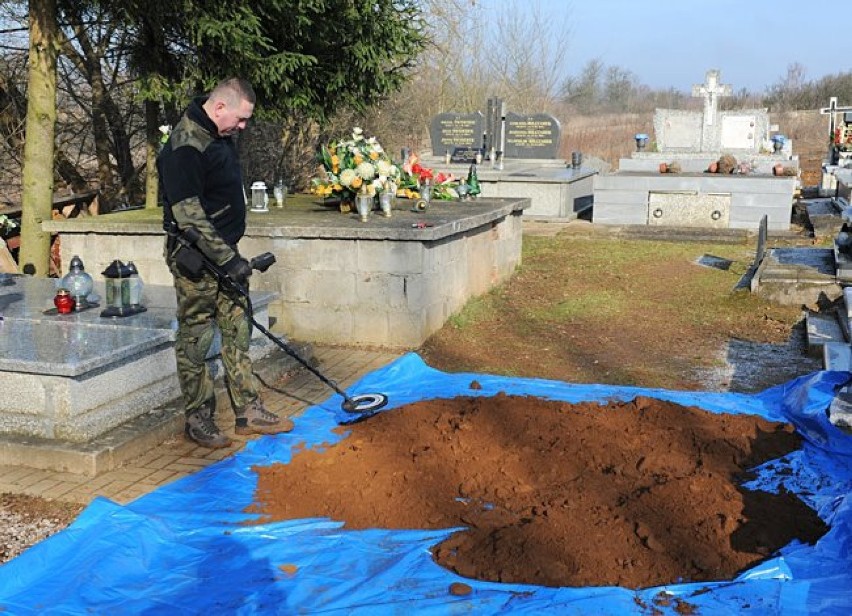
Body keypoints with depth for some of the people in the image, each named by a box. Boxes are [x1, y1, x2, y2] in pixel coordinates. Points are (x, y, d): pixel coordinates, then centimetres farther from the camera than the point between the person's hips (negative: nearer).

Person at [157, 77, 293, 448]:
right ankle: (198, 420, 13)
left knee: (238, 330, 11)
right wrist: (228, 259, -24)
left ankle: (247, 411, 19)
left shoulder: (219, 135, 10)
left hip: (223, 250, 10)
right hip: (196, 256, -9)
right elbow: (189, 216, -25)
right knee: (195, 339, 1)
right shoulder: (185, 148, -21)